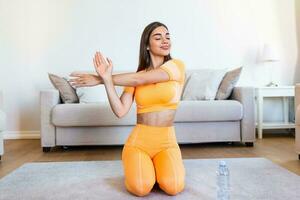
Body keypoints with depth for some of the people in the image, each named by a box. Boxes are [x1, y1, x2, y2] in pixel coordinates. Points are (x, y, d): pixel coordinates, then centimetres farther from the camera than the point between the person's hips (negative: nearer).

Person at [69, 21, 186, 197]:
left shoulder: (176, 66, -3)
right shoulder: (135, 77, 5)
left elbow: (139, 79, -15)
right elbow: (120, 111, -8)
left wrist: (100, 80, -10)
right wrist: (106, 79, -19)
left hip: (167, 142, -1)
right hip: (138, 140, 1)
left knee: (174, 187, -24)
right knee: (141, 188, -23)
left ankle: (158, 166, 10)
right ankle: (144, 166, 12)